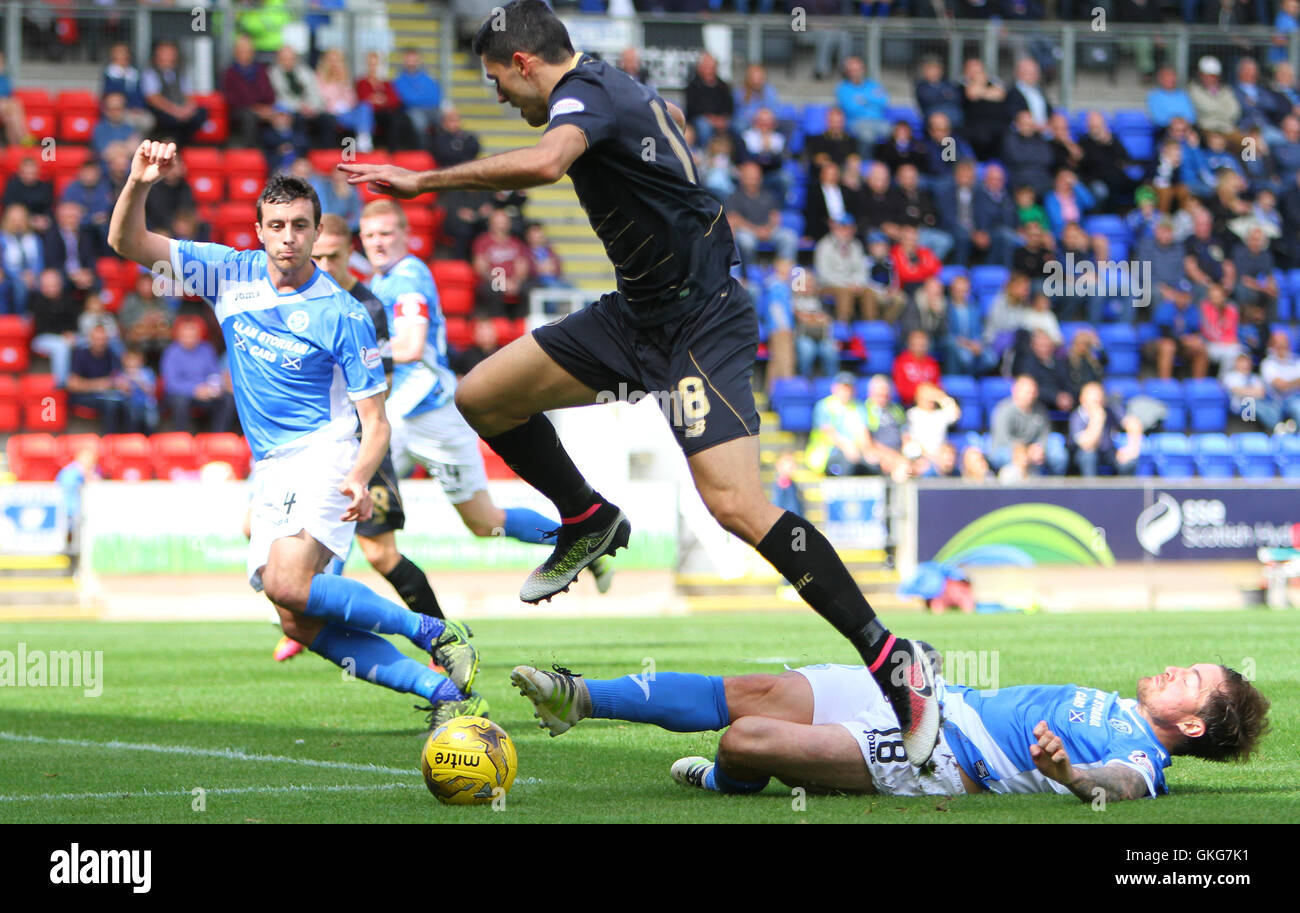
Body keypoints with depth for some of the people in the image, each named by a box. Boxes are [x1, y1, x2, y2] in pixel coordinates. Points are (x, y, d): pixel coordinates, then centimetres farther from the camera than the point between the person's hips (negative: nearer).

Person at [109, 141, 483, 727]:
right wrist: (139, 185, -18)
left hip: (324, 454, -6)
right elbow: (127, 243, 2)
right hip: (269, 472, 6)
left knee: (288, 584, -30)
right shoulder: (232, 275, 5)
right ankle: (448, 694, -8)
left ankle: (435, 634, -18)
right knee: (301, 626, -9)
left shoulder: (343, 316, -7)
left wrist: (360, 479, -25)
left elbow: (375, 421, -4)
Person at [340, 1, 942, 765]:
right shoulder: (615, 85, 11)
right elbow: (673, 118, 34)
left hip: (701, 319, -10)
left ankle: (893, 660, -21)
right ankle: (590, 523, 30)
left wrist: (426, 180, -35)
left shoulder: (583, 95, -18)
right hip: (638, 313, 10)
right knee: (481, 398, 7)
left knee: (735, 502, -24)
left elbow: (544, 162, -41)